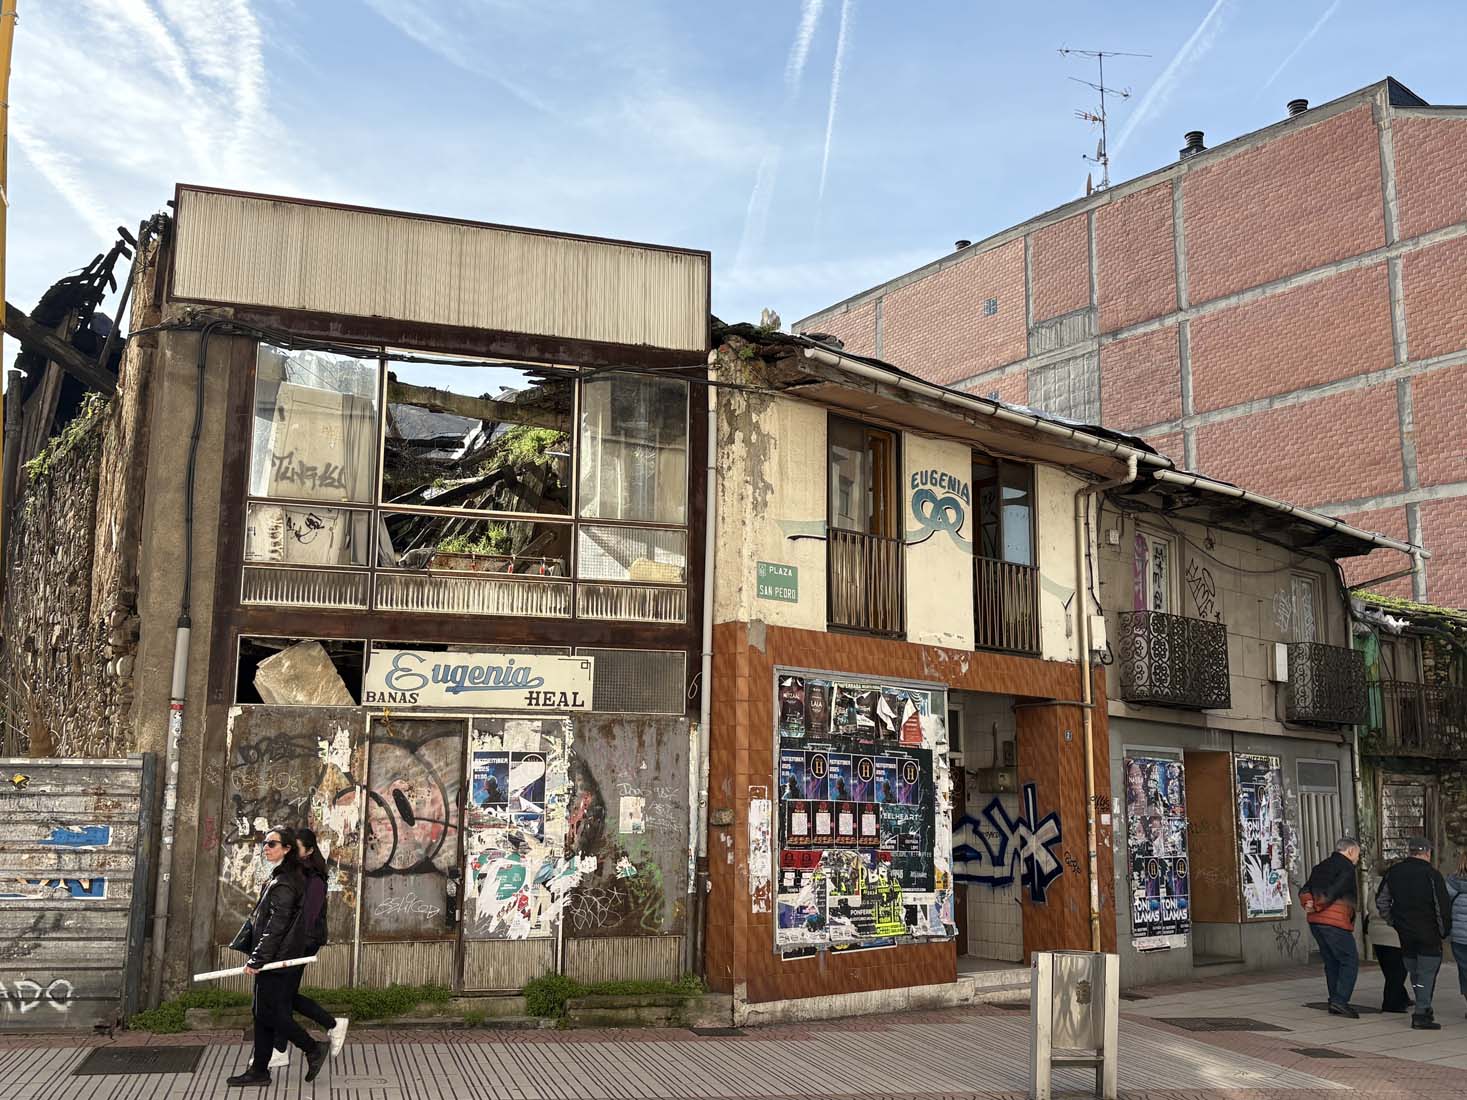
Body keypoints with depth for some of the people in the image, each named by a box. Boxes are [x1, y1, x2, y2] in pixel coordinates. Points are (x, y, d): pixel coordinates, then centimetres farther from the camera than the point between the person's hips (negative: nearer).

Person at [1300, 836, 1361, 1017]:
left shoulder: (1321, 867, 19)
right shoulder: (1346, 868, -6)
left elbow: (1304, 890, 11)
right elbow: (1333, 891, -17)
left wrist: (1308, 903, -6)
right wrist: (1316, 907, -5)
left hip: (1315, 921, 8)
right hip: (1335, 922, -8)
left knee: (1331, 962, 15)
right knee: (1350, 961, -1)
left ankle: (1335, 1004, 17)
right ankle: (1340, 1000, -10)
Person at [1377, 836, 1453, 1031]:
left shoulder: (1394, 873, 5)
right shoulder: (1432, 874, -12)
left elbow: (1381, 901, 11)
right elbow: (1442, 906, -13)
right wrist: (1444, 931, -2)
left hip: (1405, 934, 5)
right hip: (1429, 934, -5)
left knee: (1414, 972, 15)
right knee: (1427, 972, -1)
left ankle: (1424, 1009, 24)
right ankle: (1421, 1013, -7)